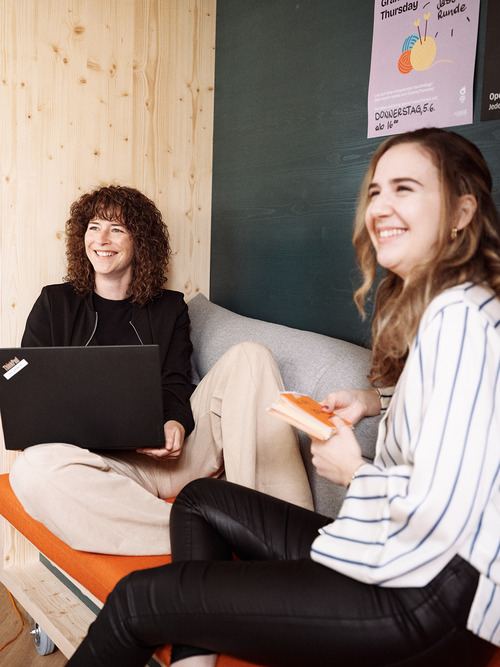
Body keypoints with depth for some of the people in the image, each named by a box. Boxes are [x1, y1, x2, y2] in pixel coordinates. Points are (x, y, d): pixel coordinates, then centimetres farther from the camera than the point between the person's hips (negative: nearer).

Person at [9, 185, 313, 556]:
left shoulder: (169, 308, 16)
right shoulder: (55, 303, 14)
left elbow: (176, 384, 6)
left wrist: (175, 423, -19)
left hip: (175, 451, 2)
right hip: (111, 463, -1)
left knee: (249, 355, -18)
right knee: (34, 467, -36)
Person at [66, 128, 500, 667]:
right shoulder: (439, 308, 11)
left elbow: (440, 510, -28)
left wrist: (354, 472, -10)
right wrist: (377, 402, 11)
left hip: (437, 601, -10)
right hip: (408, 562, 10)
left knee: (138, 599, -8)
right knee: (199, 499, 17)